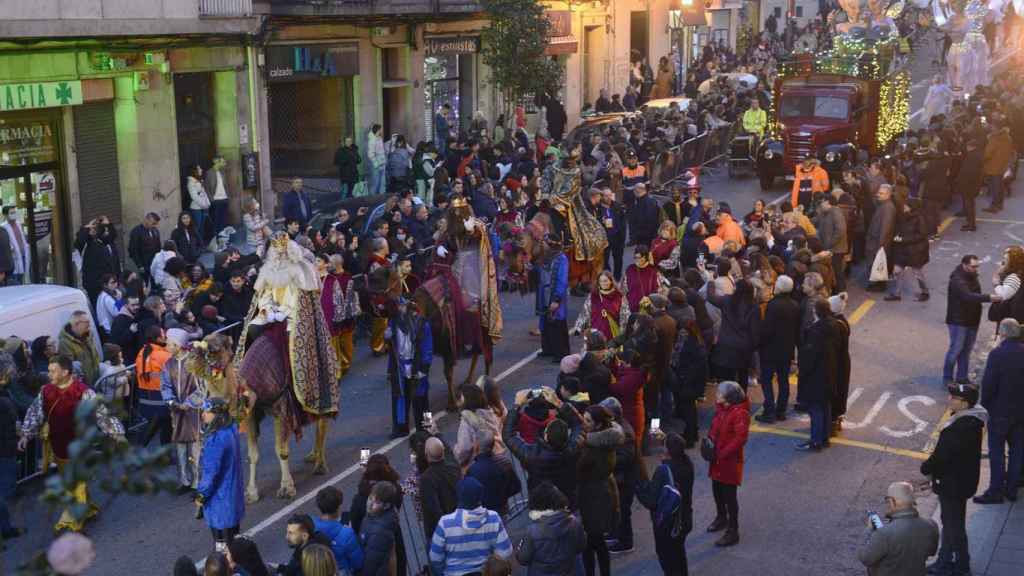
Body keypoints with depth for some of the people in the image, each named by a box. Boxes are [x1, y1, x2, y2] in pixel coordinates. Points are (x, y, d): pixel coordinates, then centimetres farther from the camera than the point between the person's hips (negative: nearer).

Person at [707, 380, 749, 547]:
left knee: (729, 495, -1)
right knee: (717, 490, 22)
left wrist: (723, 453, -23)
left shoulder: (740, 413, -23)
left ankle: (733, 531, 9)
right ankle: (721, 518, 45)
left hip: (730, 461, -8)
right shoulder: (721, 408, 3)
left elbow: (740, 438, -26)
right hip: (717, 458, 8)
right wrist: (709, 440, 0)